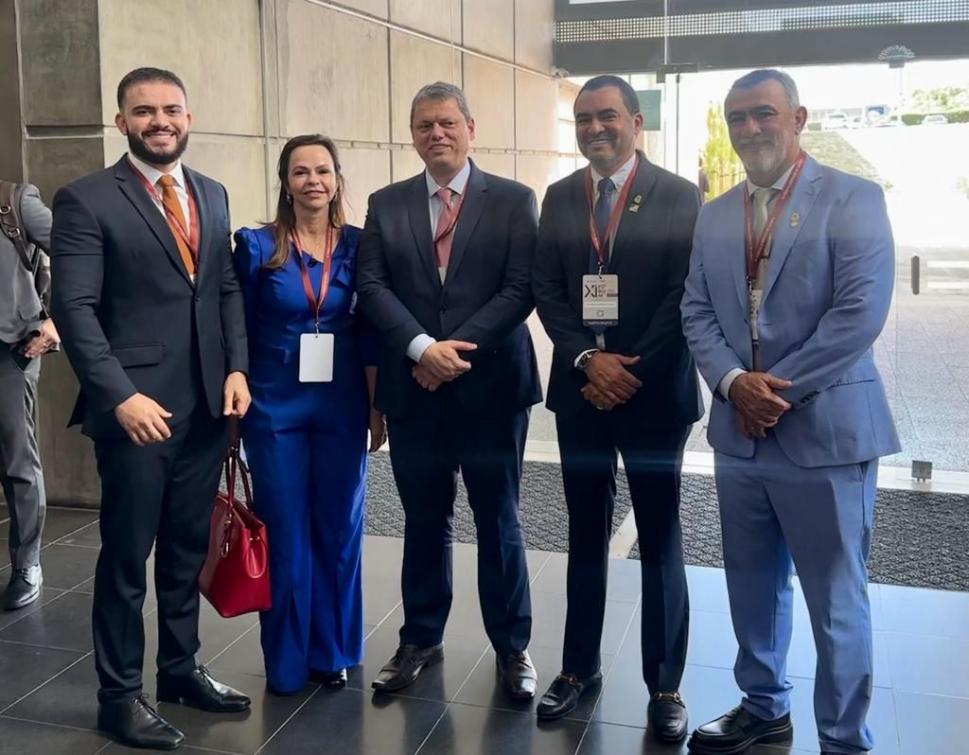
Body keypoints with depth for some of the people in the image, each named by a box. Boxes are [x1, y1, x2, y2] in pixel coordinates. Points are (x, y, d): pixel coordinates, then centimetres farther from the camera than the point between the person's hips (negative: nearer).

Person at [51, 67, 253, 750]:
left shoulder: (212, 195, 13)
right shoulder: (86, 200, -5)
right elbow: (75, 308, -11)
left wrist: (237, 368, 1)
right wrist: (122, 395, -19)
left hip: (207, 405, 6)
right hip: (137, 406, -5)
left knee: (188, 548, 16)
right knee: (127, 556, 6)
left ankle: (181, 667, 32)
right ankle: (120, 693, 21)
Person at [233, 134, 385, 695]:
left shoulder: (358, 245, 2)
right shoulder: (257, 246, -2)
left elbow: (368, 330, 5)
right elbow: (240, 331, 1)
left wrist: (377, 406, 3)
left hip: (342, 407, 2)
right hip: (275, 408, -1)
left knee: (339, 531, 9)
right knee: (285, 535, 6)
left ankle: (334, 650, 27)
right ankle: (288, 659, 22)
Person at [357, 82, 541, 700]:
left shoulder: (514, 200, 1)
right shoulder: (386, 204, 8)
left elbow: (521, 289, -8)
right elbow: (372, 286, -1)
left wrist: (457, 349, -15)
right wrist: (422, 347, -16)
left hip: (491, 384, -2)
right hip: (413, 388, 2)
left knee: (498, 522, 8)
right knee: (424, 521, 13)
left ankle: (512, 646, 23)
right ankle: (421, 639, 29)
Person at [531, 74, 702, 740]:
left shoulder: (680, 196, -3)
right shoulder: (559, 198, 8)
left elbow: (686, 296, -9)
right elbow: (546, 290, 2)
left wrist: (633, 372, -14)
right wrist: (588, 359, -12)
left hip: (656, 391, -3)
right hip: (581, 389, 4)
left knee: (660, 540, 7)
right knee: (587, 535, 13)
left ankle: (665, 685, 19)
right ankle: (580, 666, 26)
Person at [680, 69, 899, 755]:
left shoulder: (853, 199, -5)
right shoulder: (716, 214, 12)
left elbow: (862, 312, -15)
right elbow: (696, 311, 8)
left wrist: (780, 388, -15)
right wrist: (733, 381, -9)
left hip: (825, 429, -5)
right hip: (739, 431, 6)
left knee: (836, 602, 5)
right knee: (752, 588, 17)